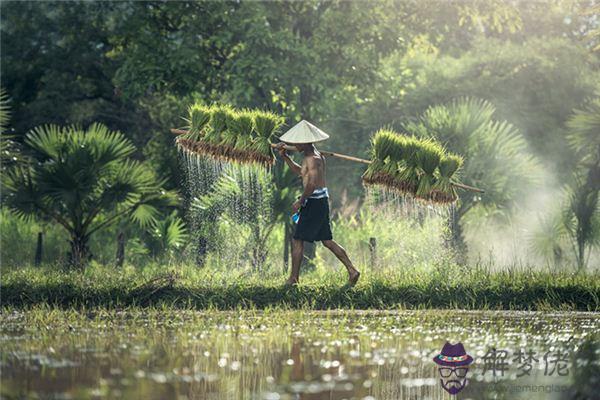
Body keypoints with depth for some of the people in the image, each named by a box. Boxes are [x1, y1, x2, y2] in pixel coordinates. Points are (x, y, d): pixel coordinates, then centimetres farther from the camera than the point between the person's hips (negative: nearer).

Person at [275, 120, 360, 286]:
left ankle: (293, 278, 1)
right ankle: (352, 271, 11)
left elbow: (312, 184, -25)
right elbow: (299, 171, 30)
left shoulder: (312, 158, -16)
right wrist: (284, 156, 22)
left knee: (297, 240, -3)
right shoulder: (314, 155, 15)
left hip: (314, 202, -10)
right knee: (327, 240, 13)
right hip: (322, 200, 10)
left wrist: (300, 201, -16)